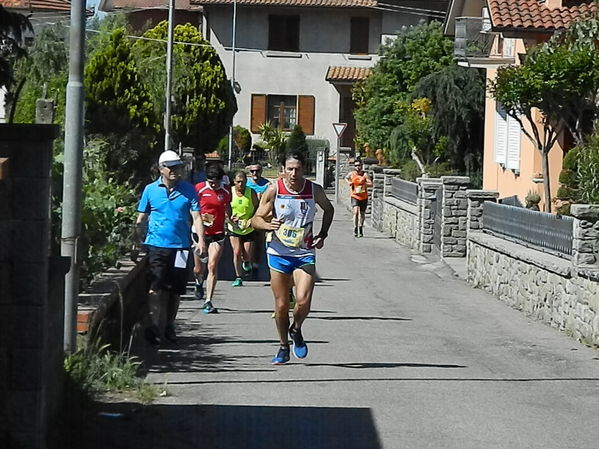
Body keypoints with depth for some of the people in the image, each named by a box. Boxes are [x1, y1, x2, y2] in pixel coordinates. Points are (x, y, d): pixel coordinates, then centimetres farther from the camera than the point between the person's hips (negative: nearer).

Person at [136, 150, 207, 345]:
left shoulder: (188, 190, 5)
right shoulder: (150, 190, 5)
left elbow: (196, 216, 1)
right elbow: (142, 218, 12)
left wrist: (201, 240, -13)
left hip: (181, 246, 1)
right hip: (157, 245, -1)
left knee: (175, 290, 9)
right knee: (157, 288, -13)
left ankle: (169, 326, 24)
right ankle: (155, 327, -15)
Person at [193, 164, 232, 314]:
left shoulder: (226, 192, 1)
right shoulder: (199, 189, -5)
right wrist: (199, 217, -16)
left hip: (217, 234, 0)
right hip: (200, 232, 0)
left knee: (212, 266, -13)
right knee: (198, 269, 10)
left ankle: (208, 302, -9)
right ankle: (199, 283, 48)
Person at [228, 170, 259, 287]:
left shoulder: (251, 193, -7)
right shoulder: (230, 192, -6)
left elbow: (257, 208, -1)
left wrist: (252, 219, -18)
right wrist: (230, 218, -18)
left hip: (249, 228, 0)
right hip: (234, 228, 0)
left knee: (247, 255, 3)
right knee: (236, 252, -11)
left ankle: (246, 262, 41)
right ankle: (238, 278, 1)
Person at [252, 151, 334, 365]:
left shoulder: (314, 190, -3)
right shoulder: (274, 190, -8)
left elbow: (328, 209, 18)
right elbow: (256, 219, -4)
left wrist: (322, 235, 8)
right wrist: (268, 224, -25)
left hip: (305, 253, 0)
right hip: (279, 253, 0)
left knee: (303, 301, -15)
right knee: (281, 305, 4)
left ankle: (296, 330, 17)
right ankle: (283, 346, 25)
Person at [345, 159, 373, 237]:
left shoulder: (365, 174, -7)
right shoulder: (351, 174, -1)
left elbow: (371, 184, -12)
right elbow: (346, 178, 21)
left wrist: (364, 183, -27)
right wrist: (348, 182, 2)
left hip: (364, 197, 1)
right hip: (355, 196, -1)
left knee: (362, 214, 13)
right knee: (356, 212, -20)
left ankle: (361, 227, 35)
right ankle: (355, 229, -15)